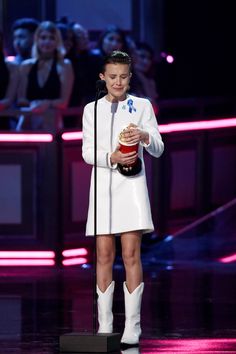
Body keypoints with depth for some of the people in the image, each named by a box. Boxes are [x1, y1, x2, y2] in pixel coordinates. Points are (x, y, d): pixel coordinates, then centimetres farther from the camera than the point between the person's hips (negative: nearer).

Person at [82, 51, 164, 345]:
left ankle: (132, 328, -8)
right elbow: (87, 152, 4)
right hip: (102, 183, 2)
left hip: (131, 183, -2)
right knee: (104, 255, 1)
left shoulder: (142, 106, 7)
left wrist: (144, 136, -20)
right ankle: (104, 326, 5)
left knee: (131, 254, -8)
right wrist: (112, 158, -16)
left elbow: (158, 149, 3)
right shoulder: (92, 109, 11)